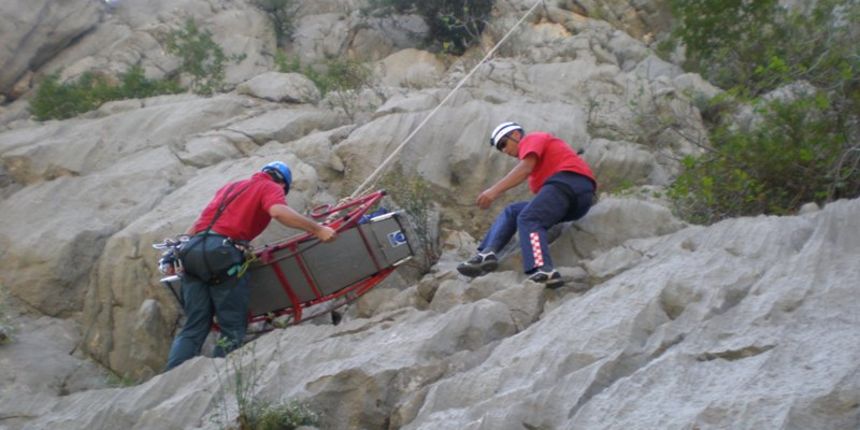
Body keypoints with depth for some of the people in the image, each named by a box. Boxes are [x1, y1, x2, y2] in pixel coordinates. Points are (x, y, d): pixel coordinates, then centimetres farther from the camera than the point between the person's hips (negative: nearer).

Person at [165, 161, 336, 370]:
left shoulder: (230, 186, 32)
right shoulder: (271, 188, 11)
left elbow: (200, 223, 31)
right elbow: (278, 211, -12)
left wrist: (180, 250, 34)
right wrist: (317, 229, -11)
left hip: (192, 250, 7)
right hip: (222, 252, -7)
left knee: (194, 328, 11)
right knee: (233, 329, 2)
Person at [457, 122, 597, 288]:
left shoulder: (531, 139, 9)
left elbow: (525, 168, -12)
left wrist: (495, 190, -20)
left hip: (568, 180, -9)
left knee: (528, 218, -22)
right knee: (512, 211, 9)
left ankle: (545, 271, -41)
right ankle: (487, 253, -11)